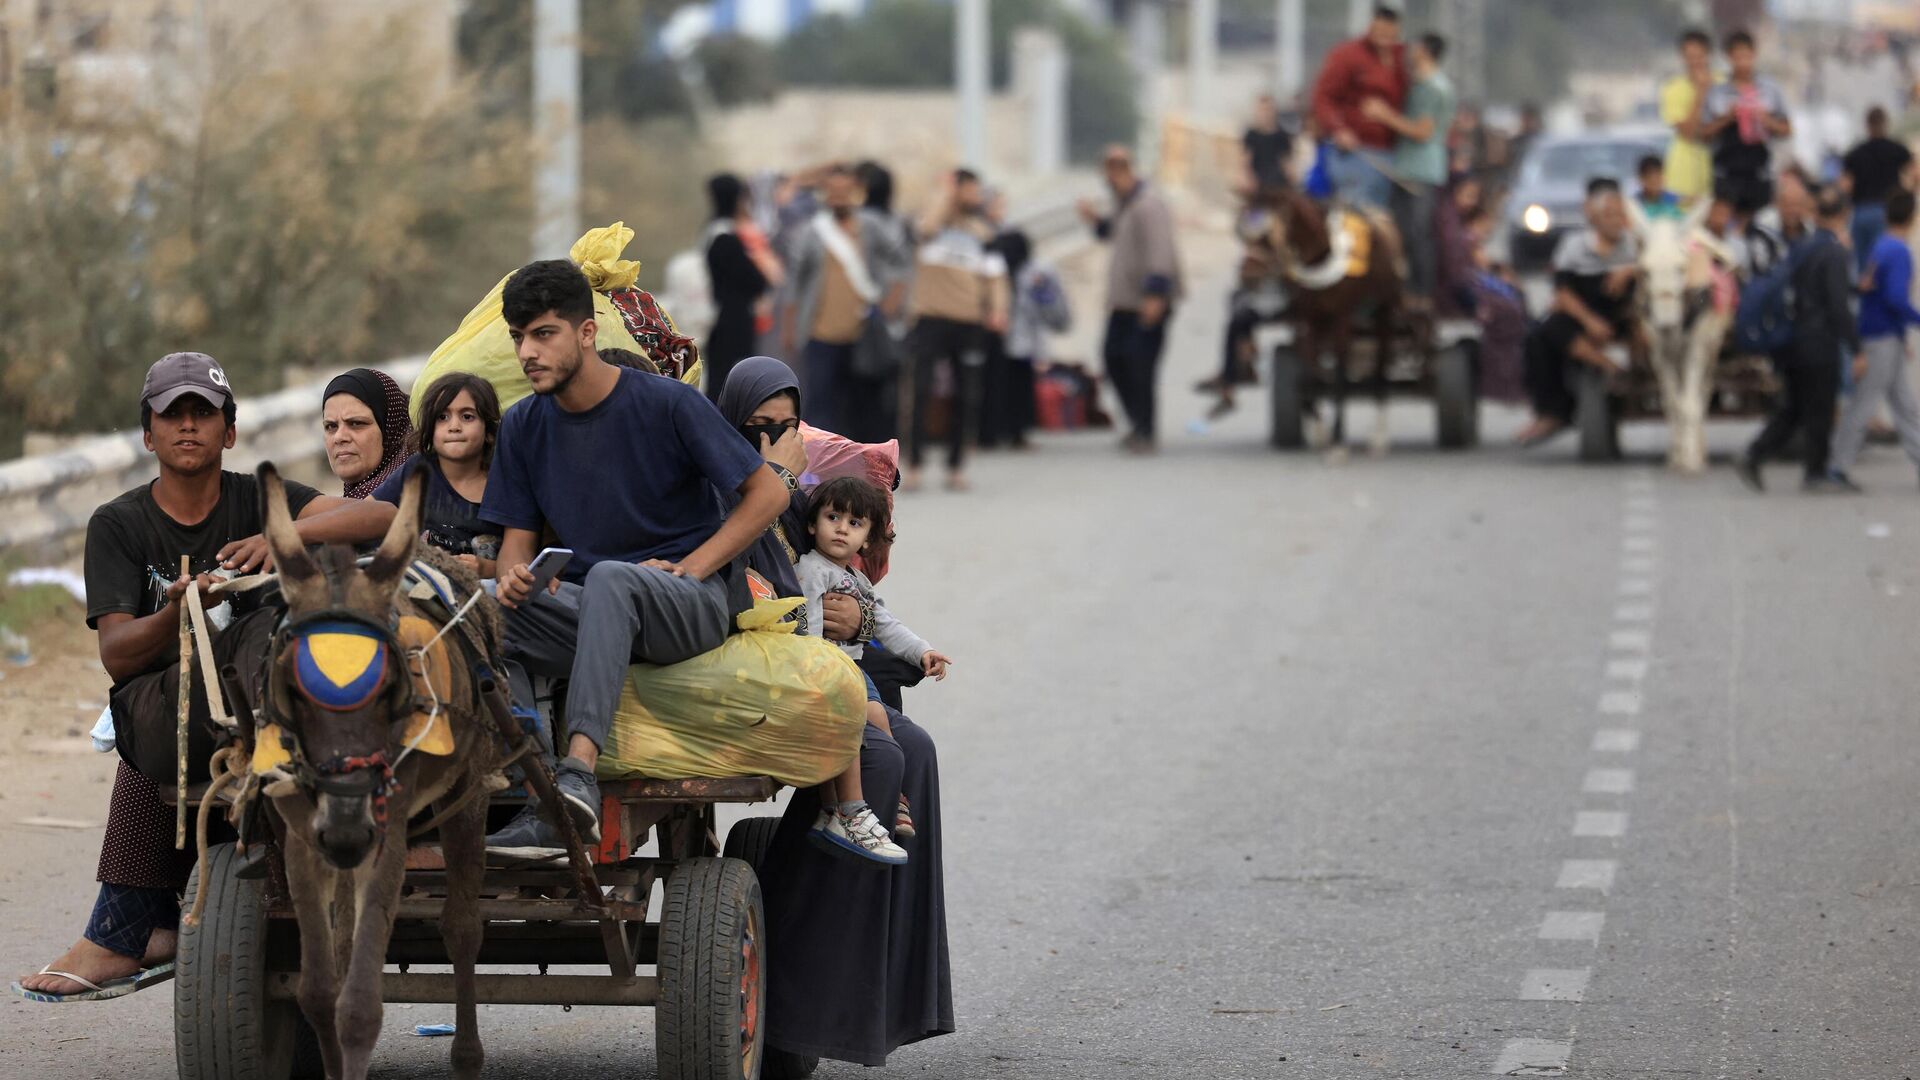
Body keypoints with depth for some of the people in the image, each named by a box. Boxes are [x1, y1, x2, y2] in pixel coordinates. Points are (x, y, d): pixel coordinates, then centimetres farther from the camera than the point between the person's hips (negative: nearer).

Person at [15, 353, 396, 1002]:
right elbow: (116, 656, -7)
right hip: (159, 690, 0)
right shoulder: (118, 526, 6)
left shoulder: (258, 502, 5)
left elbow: (380, 518, -11)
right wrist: (177, 614, -29)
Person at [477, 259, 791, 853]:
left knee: (610, 577, -39)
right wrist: (515, 576, -14)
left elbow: (768, 493, -4)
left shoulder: (666, 404, -7)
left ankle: (579, 773, -55)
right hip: (588, 608, 5)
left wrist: (686, 570, -12)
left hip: (695, 604, -5)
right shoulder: (523, 426, 8)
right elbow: (518, 537, 11)